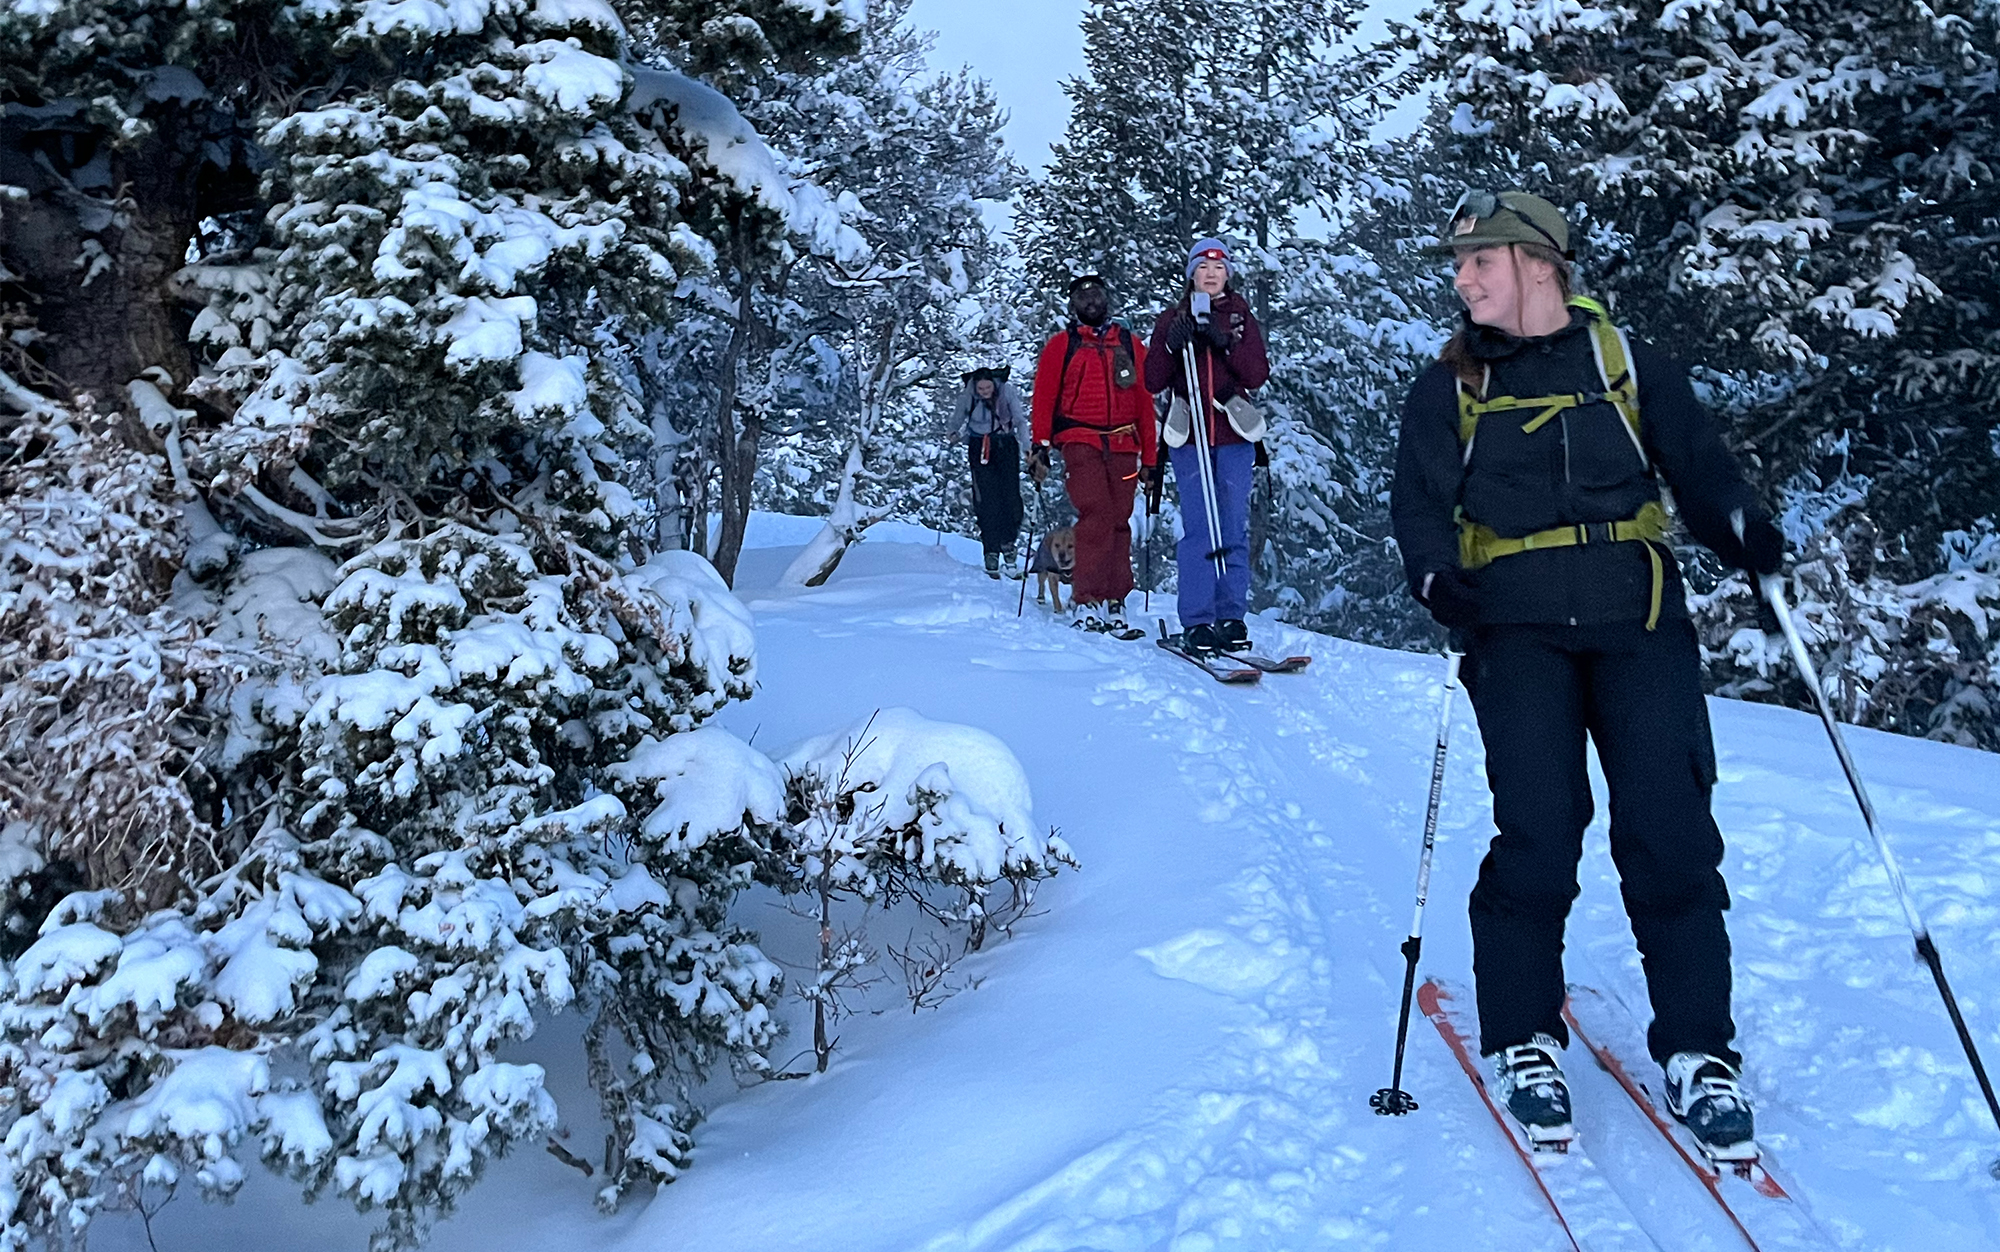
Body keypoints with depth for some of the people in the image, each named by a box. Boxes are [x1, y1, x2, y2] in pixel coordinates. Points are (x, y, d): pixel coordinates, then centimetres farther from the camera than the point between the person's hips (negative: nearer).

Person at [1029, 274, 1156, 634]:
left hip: (1123, 446, 3)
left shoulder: (1131, 345, 18)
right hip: (1081, 442, -3)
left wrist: (1149, 456, 12)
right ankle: (1087, 601, -17)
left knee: (1119, 521, -1)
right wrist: (1041, 442, -4)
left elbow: (1145, 402, 17)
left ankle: (1114, 603, 3)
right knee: (1096, 515, -18)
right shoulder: (1061, 344, 12)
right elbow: (1044, 395, 7)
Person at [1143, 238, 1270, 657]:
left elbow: (1259, 375, -2)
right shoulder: (1172, 319, 9)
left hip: (1234, 437, 1)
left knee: (1233, 528, 0)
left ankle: (1231, 616, 6)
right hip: (1189, 437, -1)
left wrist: (1225, 342, -15)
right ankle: (1197, 623, -7)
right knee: (1198, 528, -8)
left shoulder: (1241, 318, 10)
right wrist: (1172, 345, -14)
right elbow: (1152, 381, 2)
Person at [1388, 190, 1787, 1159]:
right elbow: (1419, 501, 6)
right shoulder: (1449, 387, 12)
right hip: (1518, 627, 0)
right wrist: (1437, 576, -15)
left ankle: (1696, 1047, 7)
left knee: (1670, 828, -7)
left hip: (1638, 616, 1)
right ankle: (1523, 1039, 7)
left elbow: (1698, 460, 10)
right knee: (1538, 829, -11)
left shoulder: (1626, 360, 12)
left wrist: (1741, 529, -11)